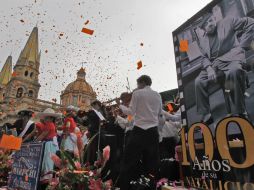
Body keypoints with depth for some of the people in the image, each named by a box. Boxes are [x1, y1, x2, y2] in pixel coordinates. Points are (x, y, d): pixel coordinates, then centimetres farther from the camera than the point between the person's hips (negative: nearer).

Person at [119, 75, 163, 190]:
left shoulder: (137, 93, -5)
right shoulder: (157, 95, 10)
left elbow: (131, 112, -7)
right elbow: (160, 113, 15)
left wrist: (121, 106, 9)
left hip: (139, 130, -5)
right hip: (153, 131, 5)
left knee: (130, 159, 4)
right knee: (152, 161, 14)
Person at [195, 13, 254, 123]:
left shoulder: (227, 22, 13)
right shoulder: (202, 40, 21)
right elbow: (204, 57, 12)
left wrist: (242, 45, 0)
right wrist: (209, 68, -10)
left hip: (230, 58, -4)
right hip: (213, 64, 4)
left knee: (234, 71, -38)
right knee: (199, 81, -19)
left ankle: (240, 112, -24)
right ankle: (206, 117, -12)